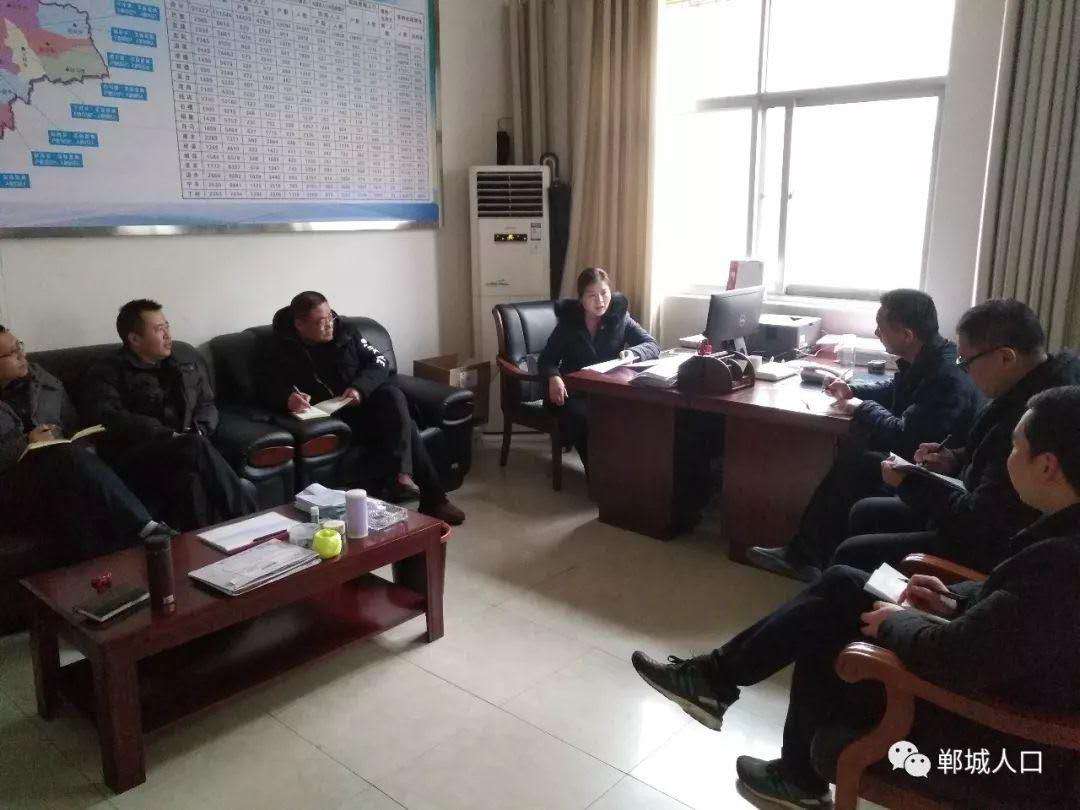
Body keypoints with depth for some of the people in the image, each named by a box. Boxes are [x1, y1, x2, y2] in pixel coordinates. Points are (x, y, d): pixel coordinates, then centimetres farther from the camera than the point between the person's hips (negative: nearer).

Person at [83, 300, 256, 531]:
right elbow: (111, 418, -7)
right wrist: (169, 436, -17)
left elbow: (207, 404, 23)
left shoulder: (187, 358, 25)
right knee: (195, 447, -34)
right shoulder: (106, 373, 10)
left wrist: (198, 431, -1)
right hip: (134, 457, -3)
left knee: (191, 482, -35)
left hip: (186, 448, 4)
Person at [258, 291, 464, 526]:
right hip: (331, 416, -4)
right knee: (404, 426, -27)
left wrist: (360, 388, -14)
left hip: (363, 400, 5)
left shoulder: (344, 332, 10)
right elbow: (271, 389, -4)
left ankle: (400, 476, -38)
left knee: (393, 395, -32)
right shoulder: (281, 349, 0)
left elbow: (380, 362, 7)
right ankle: (432, 499, -28)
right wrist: (288, 399, -29)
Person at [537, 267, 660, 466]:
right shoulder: (568, 322, 3)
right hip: (573, 392, -1)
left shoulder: (620, 318, 5)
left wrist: (633, 352, -26)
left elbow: (653, 345, -2)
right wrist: (553, 377, -20)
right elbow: (546, 359, 4)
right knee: (580, 415, -34)